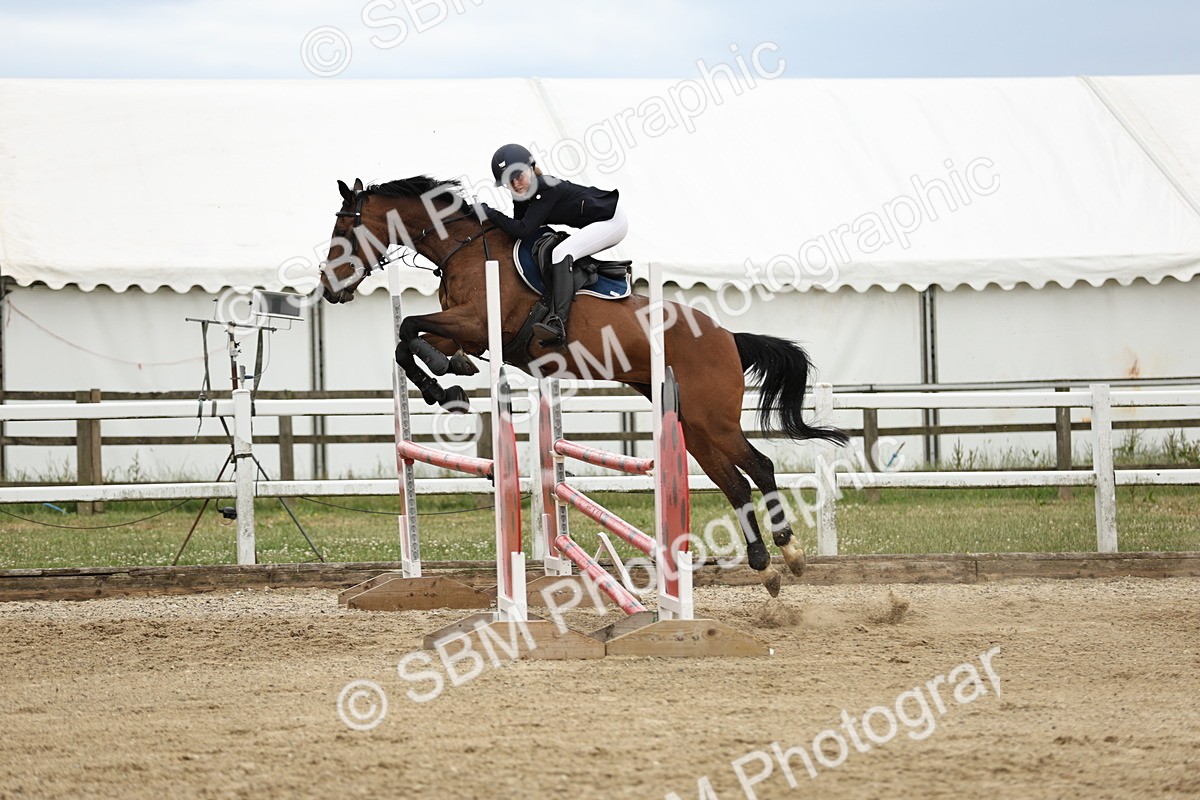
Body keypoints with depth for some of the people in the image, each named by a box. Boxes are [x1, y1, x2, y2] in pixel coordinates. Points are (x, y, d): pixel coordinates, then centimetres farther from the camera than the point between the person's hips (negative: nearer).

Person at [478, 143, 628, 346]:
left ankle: (558, 323, -38)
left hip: (612, 221, -10)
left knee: (560, 253, -25)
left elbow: (524, 230, -29)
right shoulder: (524, 195, 1)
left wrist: (489, 213, -23)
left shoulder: (547, 189, -26)